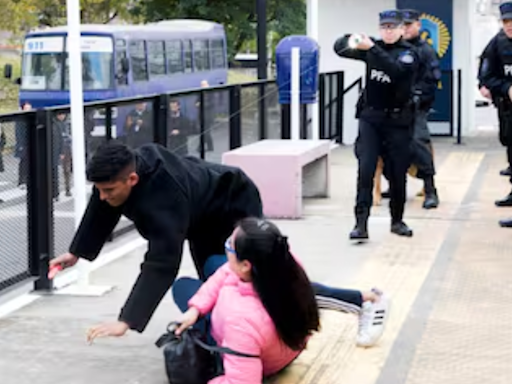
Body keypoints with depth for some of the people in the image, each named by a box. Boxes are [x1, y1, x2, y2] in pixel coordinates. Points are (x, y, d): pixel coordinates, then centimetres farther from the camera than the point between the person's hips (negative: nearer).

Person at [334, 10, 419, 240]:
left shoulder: (409, 53, -4)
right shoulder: (374, 47, 6)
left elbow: (395, 70, -24)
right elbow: (339, 48, 4)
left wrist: (371, 49, -30)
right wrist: (351, 40, -18)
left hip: (397, 120, -1)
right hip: (370, 118, 1)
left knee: (397, 174, 6)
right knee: (365, 170, -11)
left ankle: (397, 220, 24)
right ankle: (361, 223, -13)